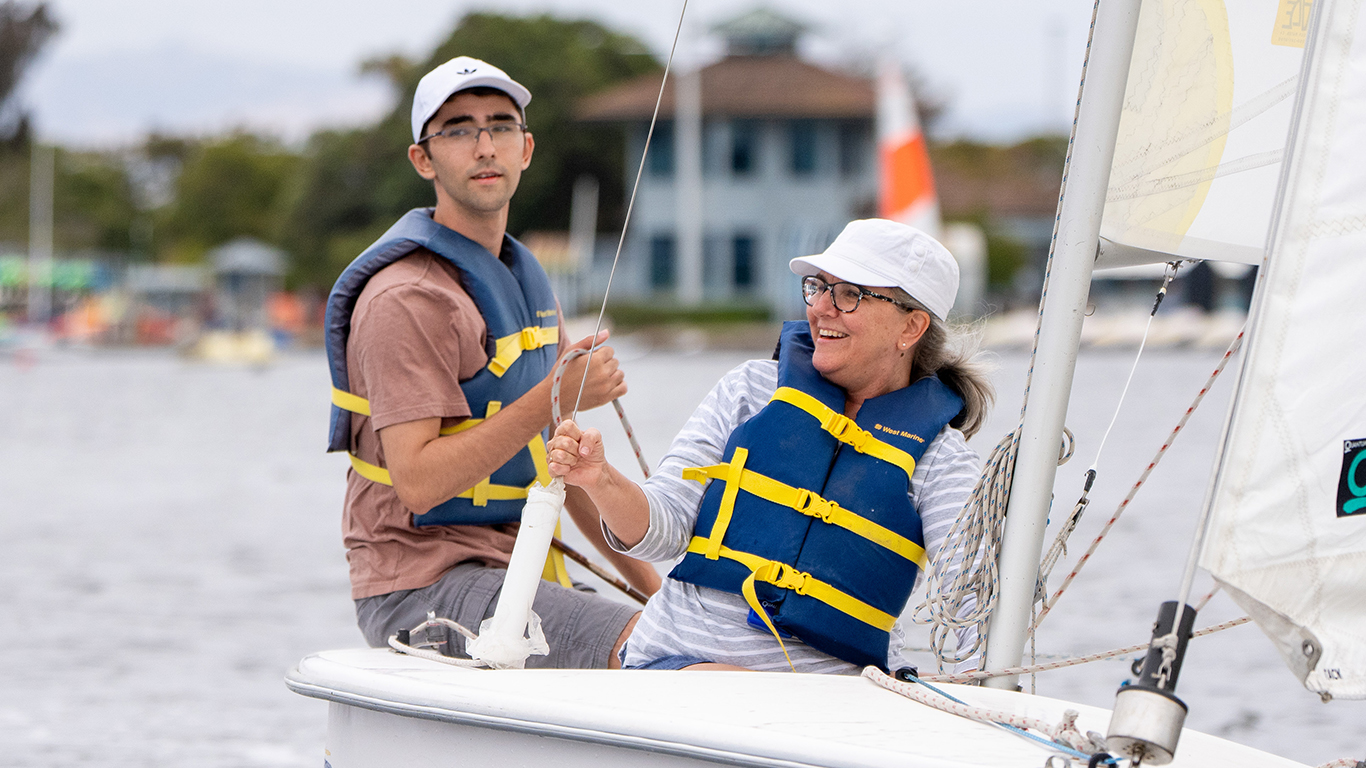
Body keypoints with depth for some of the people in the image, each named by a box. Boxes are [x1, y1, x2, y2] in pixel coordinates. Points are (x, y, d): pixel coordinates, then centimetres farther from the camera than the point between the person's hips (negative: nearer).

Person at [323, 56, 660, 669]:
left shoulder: (522, 276, 17)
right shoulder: (408, 297, -14)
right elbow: (417, 481, -22)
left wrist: (649, 581, 17)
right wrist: (551, 400, -26)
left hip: (508, 571, 9)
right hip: (423, 586, -9)